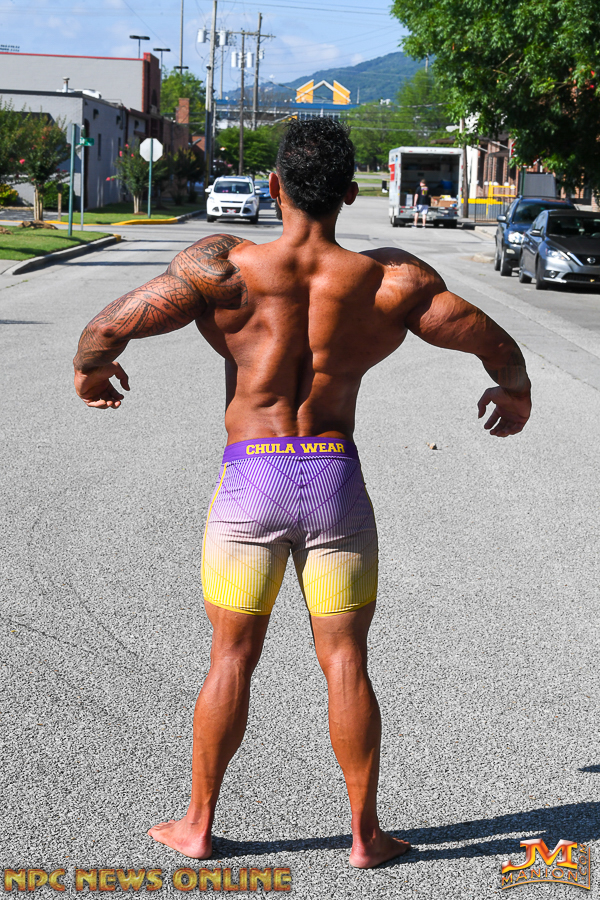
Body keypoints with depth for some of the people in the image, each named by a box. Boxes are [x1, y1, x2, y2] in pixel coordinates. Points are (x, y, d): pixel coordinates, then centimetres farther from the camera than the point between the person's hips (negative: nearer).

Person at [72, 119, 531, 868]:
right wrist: (514, 393, 20)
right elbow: (496, 344, -2)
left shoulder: (224, 267, -10)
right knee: (345, 663, 11)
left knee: (231, 659, 12)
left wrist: (89, 369, 10)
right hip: (337, 479, 1)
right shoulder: (390, 280, -6)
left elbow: (110, 327, -12)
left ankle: (197, 825, 23)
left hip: (250, 478, -1)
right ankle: (365, 834, 19)